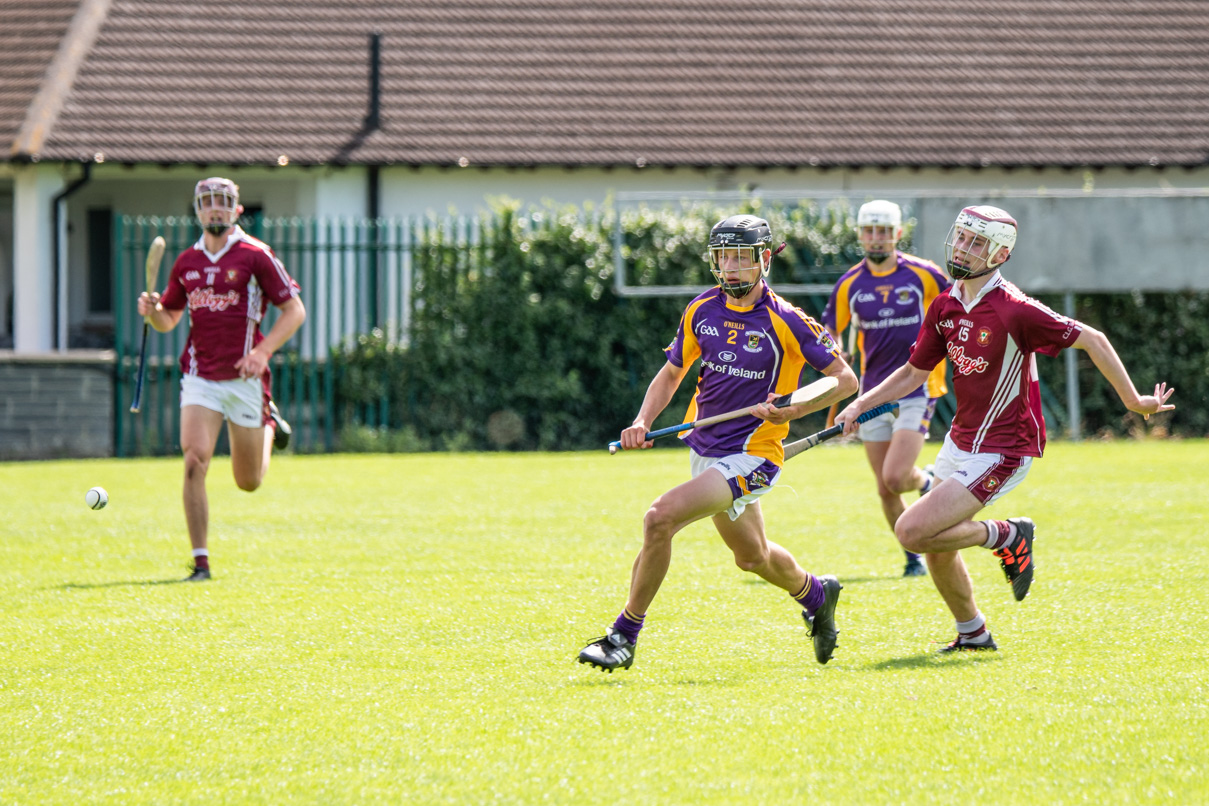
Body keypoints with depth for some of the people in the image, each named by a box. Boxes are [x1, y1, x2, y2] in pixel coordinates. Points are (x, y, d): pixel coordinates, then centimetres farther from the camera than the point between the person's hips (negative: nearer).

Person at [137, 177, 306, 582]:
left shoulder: (255, 256, -5)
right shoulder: (187, 262, 8)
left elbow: (295, 310, -3)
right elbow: (168, 319, 20)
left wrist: (263, 351, -16)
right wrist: (152, 311, -4)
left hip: (244, 378, -2)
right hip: (200, 377, 2)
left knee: (249, 482, 9)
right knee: (194, 460, -18)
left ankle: (270, 424, 43)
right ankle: (201, 561, -12)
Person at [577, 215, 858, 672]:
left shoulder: (784, 321, -15)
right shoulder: (702, 310, 2)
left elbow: (844, 380, -9)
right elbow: (672, 373, 14)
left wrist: (792, 409, -24)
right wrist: (643, 422, -3)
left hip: (750, 456, -7)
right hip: (704, 450, 7)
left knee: (661, 518, -24)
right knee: (752, 557, 24)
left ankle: (624, 636, -13)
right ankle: (815, 594, 55)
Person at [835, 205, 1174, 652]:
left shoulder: (1014, 309, -21)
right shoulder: (945, 306, 2)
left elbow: (1091, 340, -14)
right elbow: (914, 371, 14)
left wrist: (1133, 400, -8)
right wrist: (860, 404, 2)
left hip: (1001, 452, -8)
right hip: (961, 442, 8)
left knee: (912, 532, -16)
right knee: (937, 548, 15)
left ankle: (1008, 535, 4)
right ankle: (973, 633, 36)